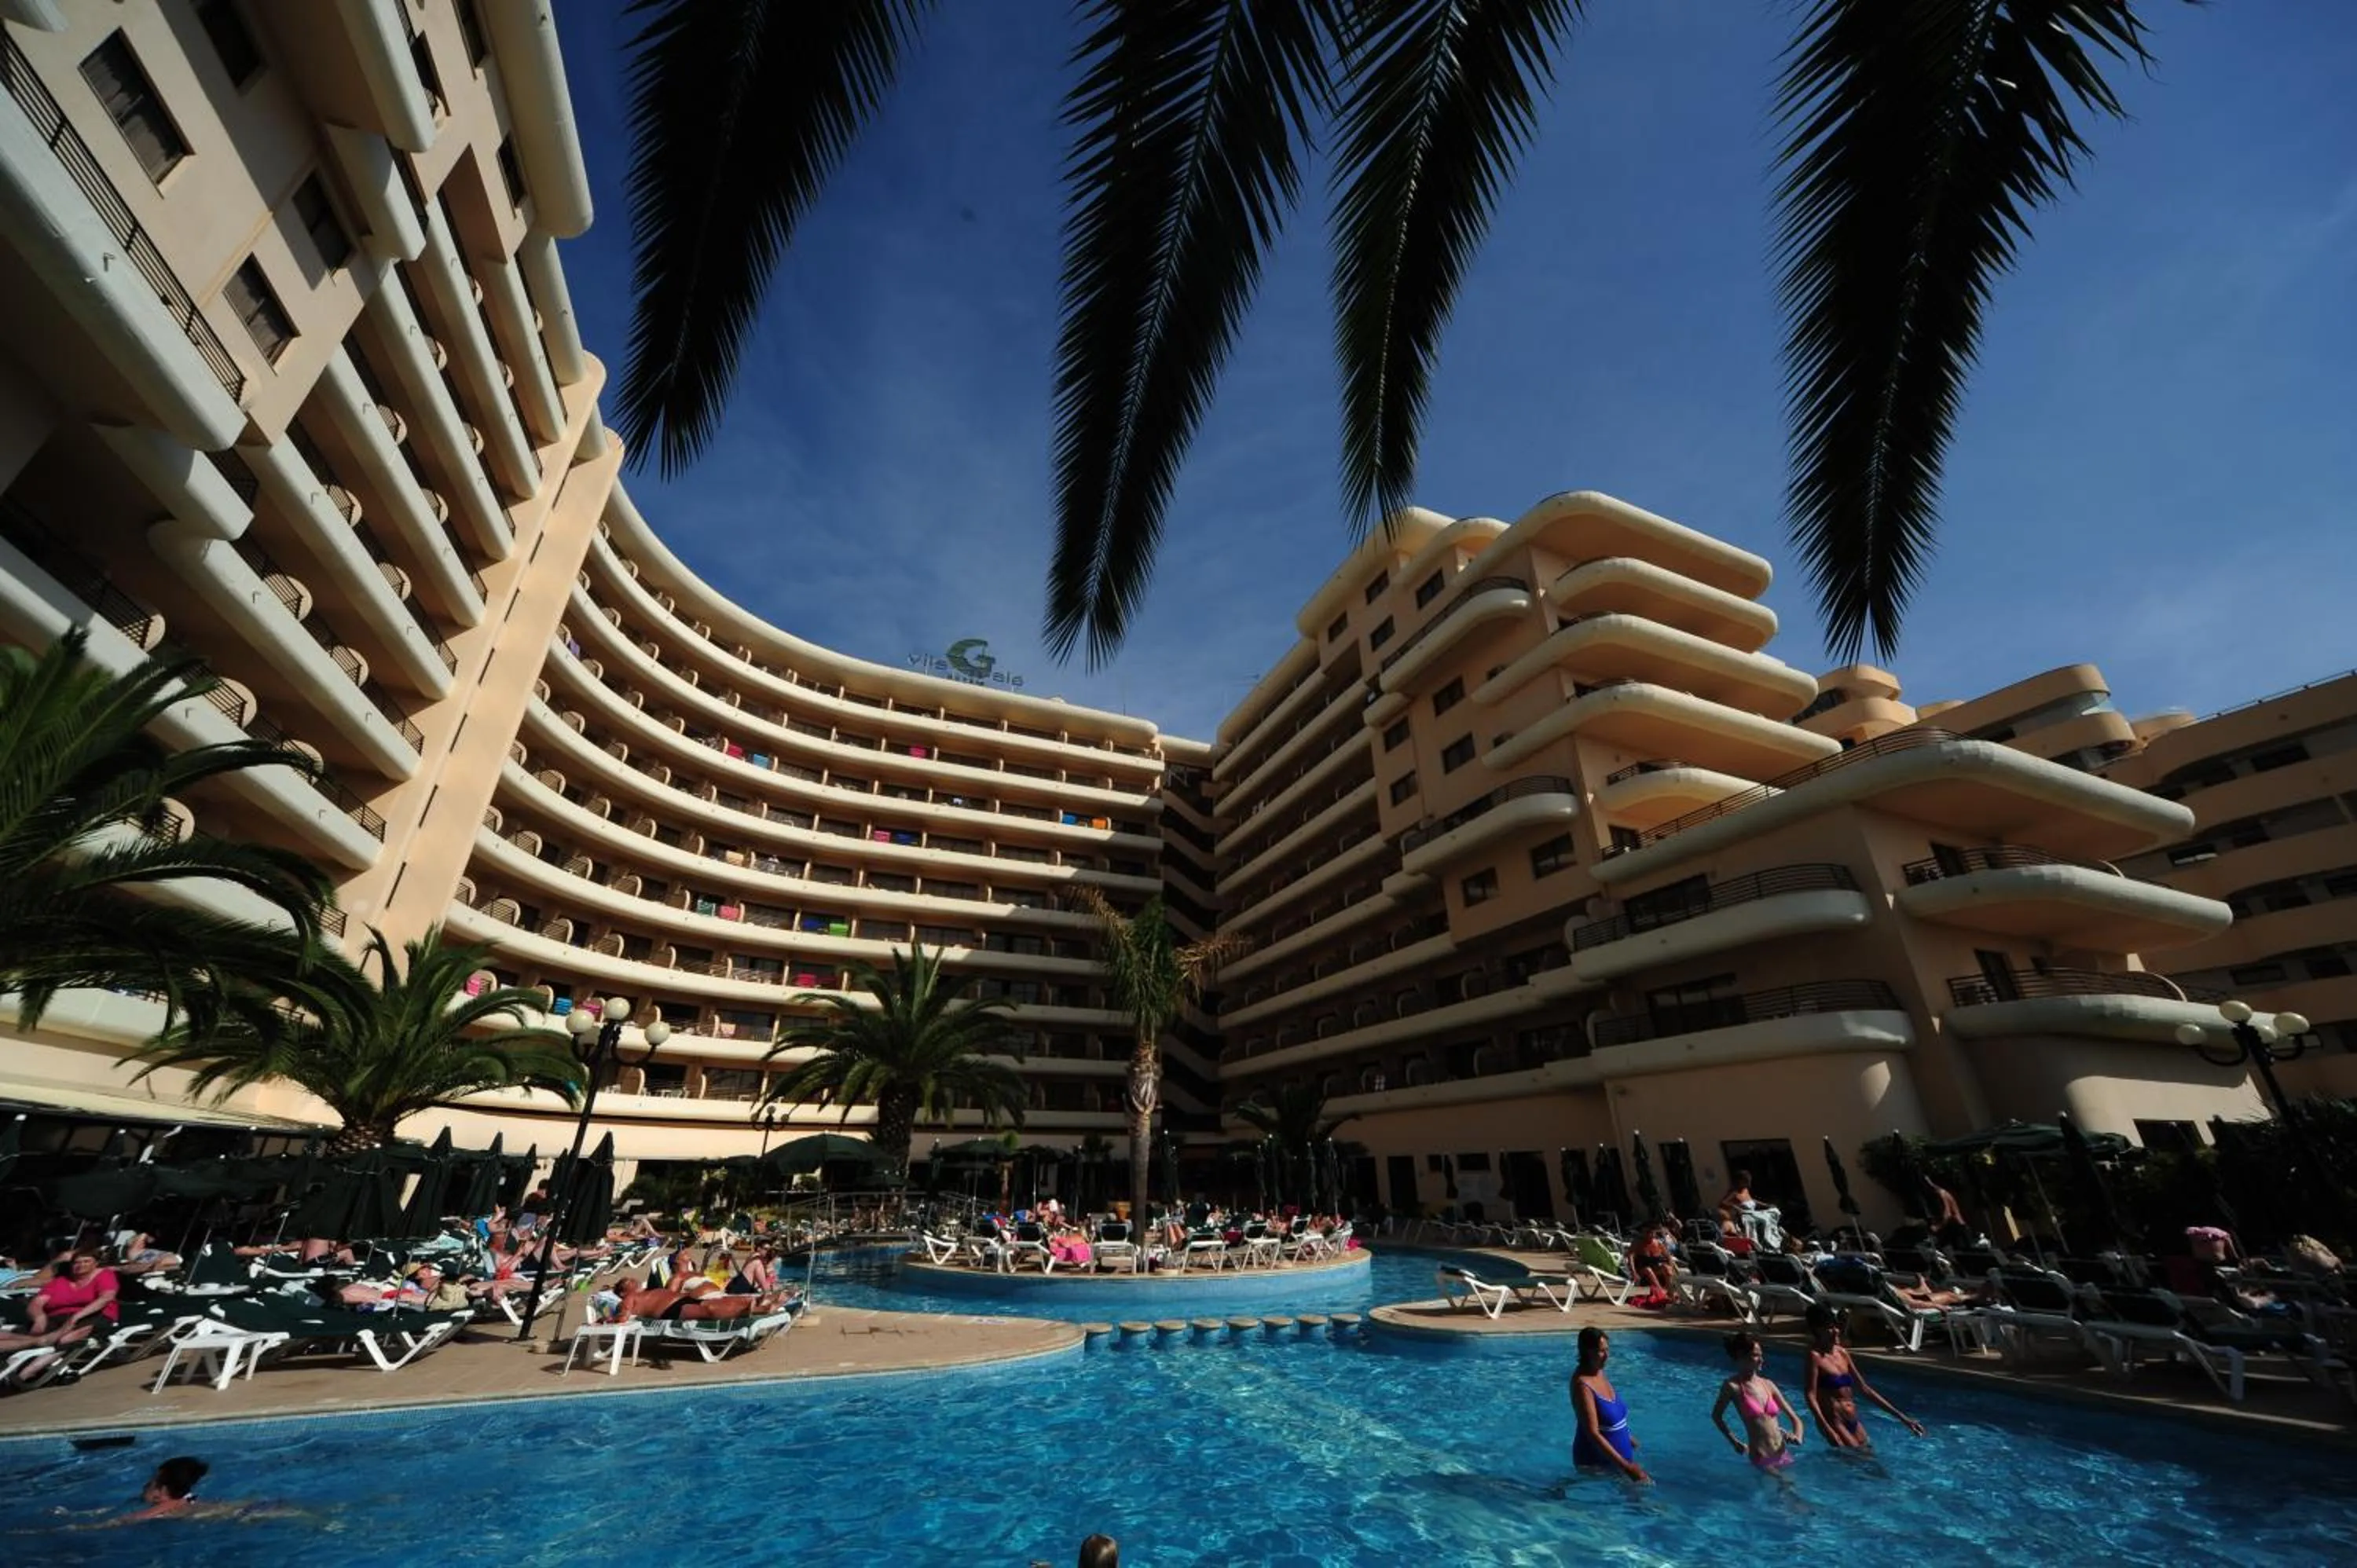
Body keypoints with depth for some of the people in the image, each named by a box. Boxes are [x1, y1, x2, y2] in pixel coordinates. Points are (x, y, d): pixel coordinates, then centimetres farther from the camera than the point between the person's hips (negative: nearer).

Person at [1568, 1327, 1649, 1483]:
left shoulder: (1599, 1372, -1)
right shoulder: (1582, 1385, -28)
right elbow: (1593, 1434, -30)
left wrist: (1627, 1435, 25)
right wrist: (1626, 1467, -30)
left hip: (1617, 1454, 8)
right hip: (1595, 1461, -8)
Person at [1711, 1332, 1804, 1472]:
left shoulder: (1768, 1384, 3)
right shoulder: (1732, 1386, -11)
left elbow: (1795, 1418, 9)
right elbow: (1716, 1415, 0)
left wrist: (1797, 1438, -9)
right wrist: (1735, 1442, 5)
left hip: (1783, 1454, 5)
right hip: (1760, 1457, -5)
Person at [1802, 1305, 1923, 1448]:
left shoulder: (1842, 1352, 7)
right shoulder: (1815, 1356, -14)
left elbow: (1865, 1389, 15)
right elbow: (1810, 1396, -19)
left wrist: (1901, 1416, 14)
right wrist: (1827, 1429, -28)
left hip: (1854, 1421, 7)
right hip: (1834, 1422, -7)